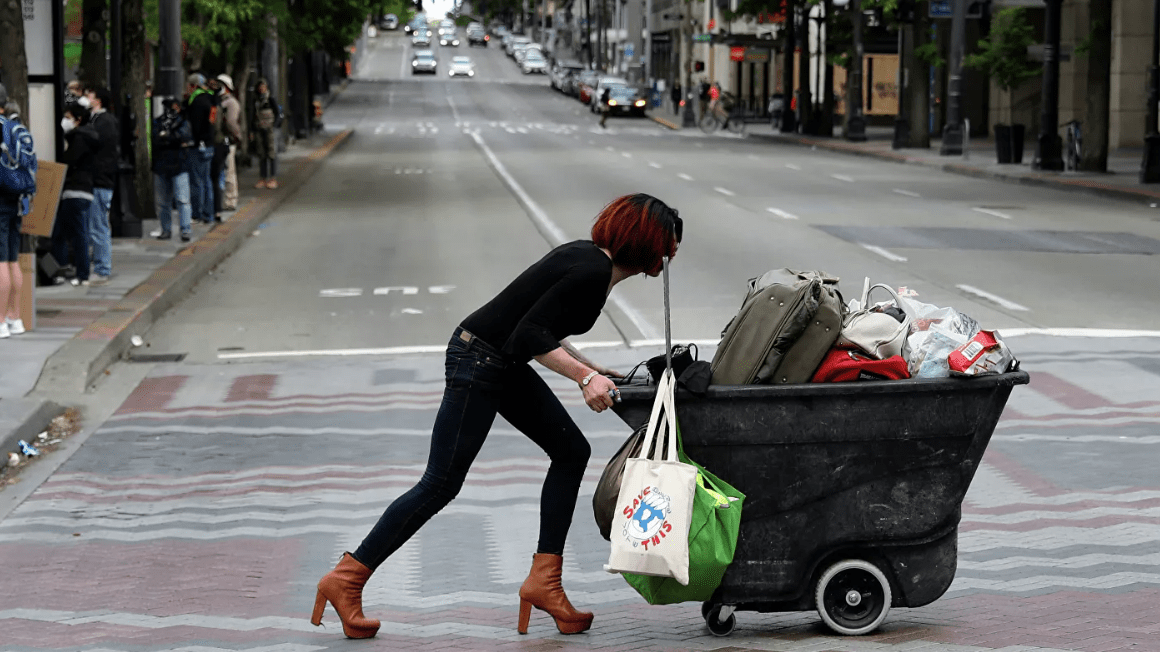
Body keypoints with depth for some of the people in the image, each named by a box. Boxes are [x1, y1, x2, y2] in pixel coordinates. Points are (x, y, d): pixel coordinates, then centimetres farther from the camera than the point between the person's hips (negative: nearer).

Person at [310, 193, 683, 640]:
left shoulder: (588, 257, 9)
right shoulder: (592, 272, -20)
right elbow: (531, 334, -25)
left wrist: (589, 369, 20)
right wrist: (584, 376, -28)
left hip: (505, 364, 10)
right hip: (477, 362, -10)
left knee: (571, 451, 7)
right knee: (440, 485, -6)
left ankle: (544, 579, 8)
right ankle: (345, 580, 2)